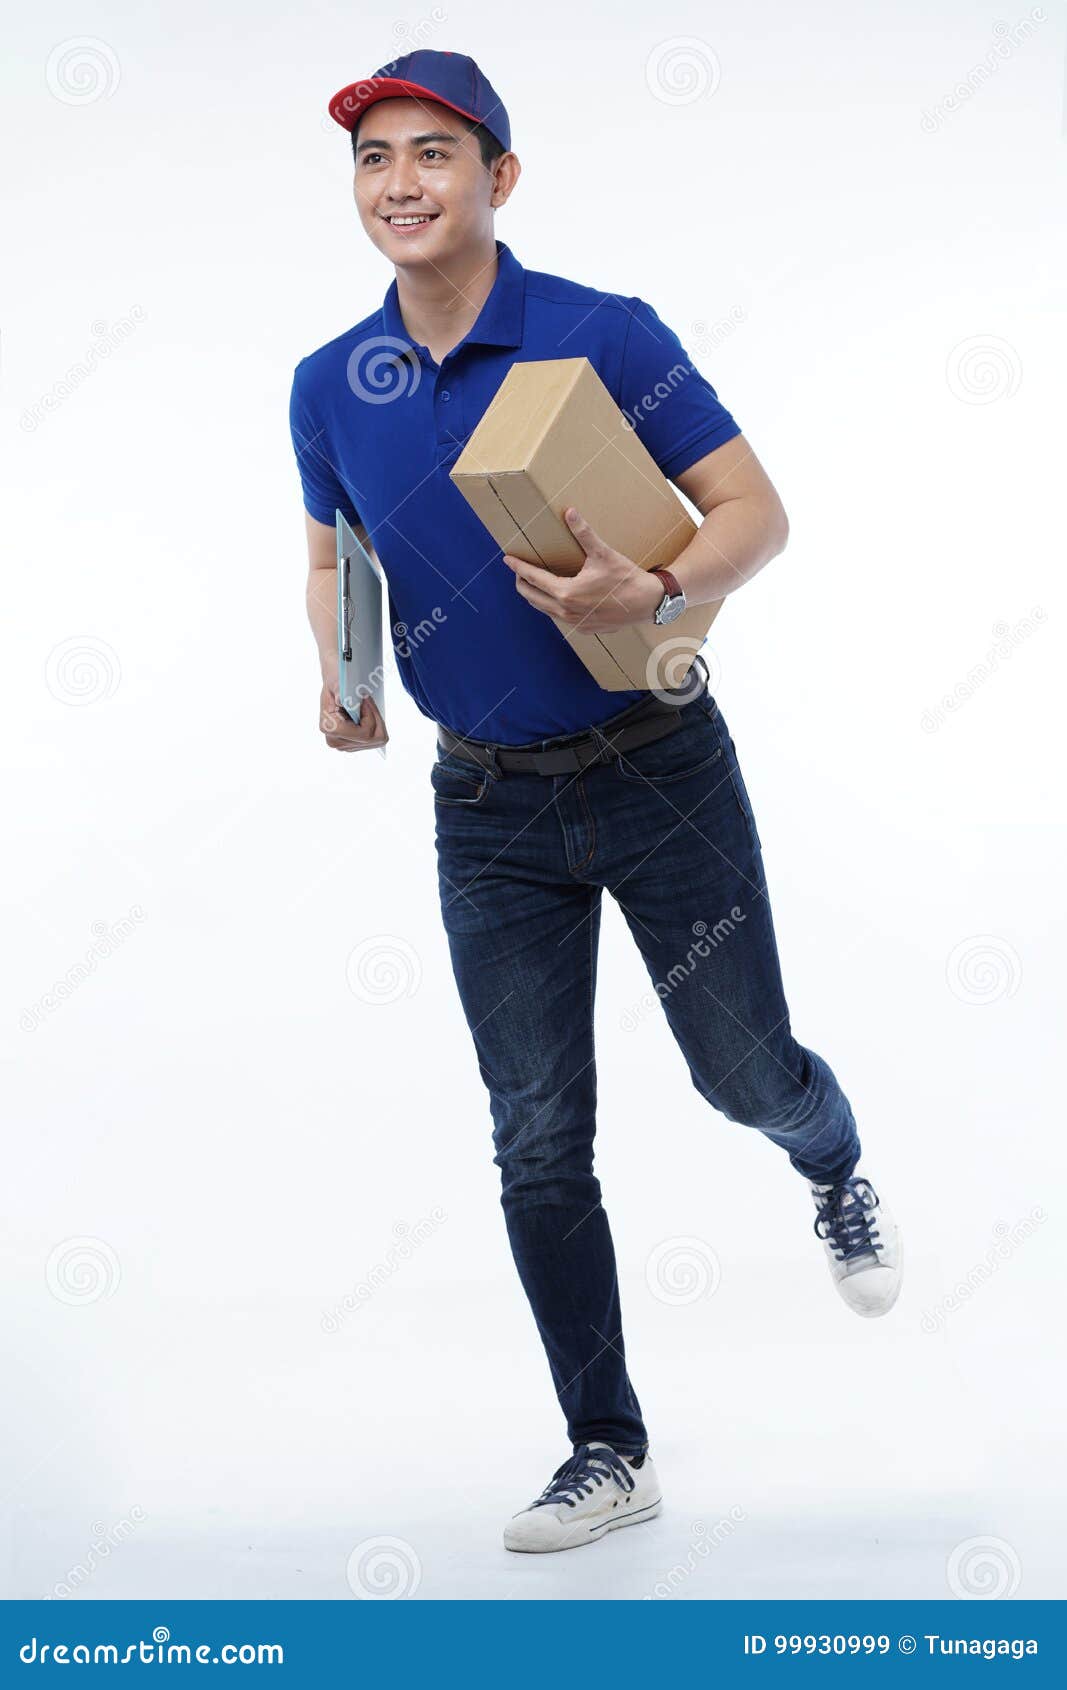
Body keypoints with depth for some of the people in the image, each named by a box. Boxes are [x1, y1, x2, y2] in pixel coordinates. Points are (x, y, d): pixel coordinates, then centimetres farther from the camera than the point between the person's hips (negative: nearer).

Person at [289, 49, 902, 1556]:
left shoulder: (605, 336, -12)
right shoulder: (330, 386, 0)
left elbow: (757, 514, -11)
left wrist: (658, 593, -31)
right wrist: (341, 678, -3)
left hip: (660, 770, -3)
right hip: (488, 811, 3)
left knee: (746, 1073, 9)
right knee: (537, 1145, 4)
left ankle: (838, 1175, 47)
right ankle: (608, 1453, 17)